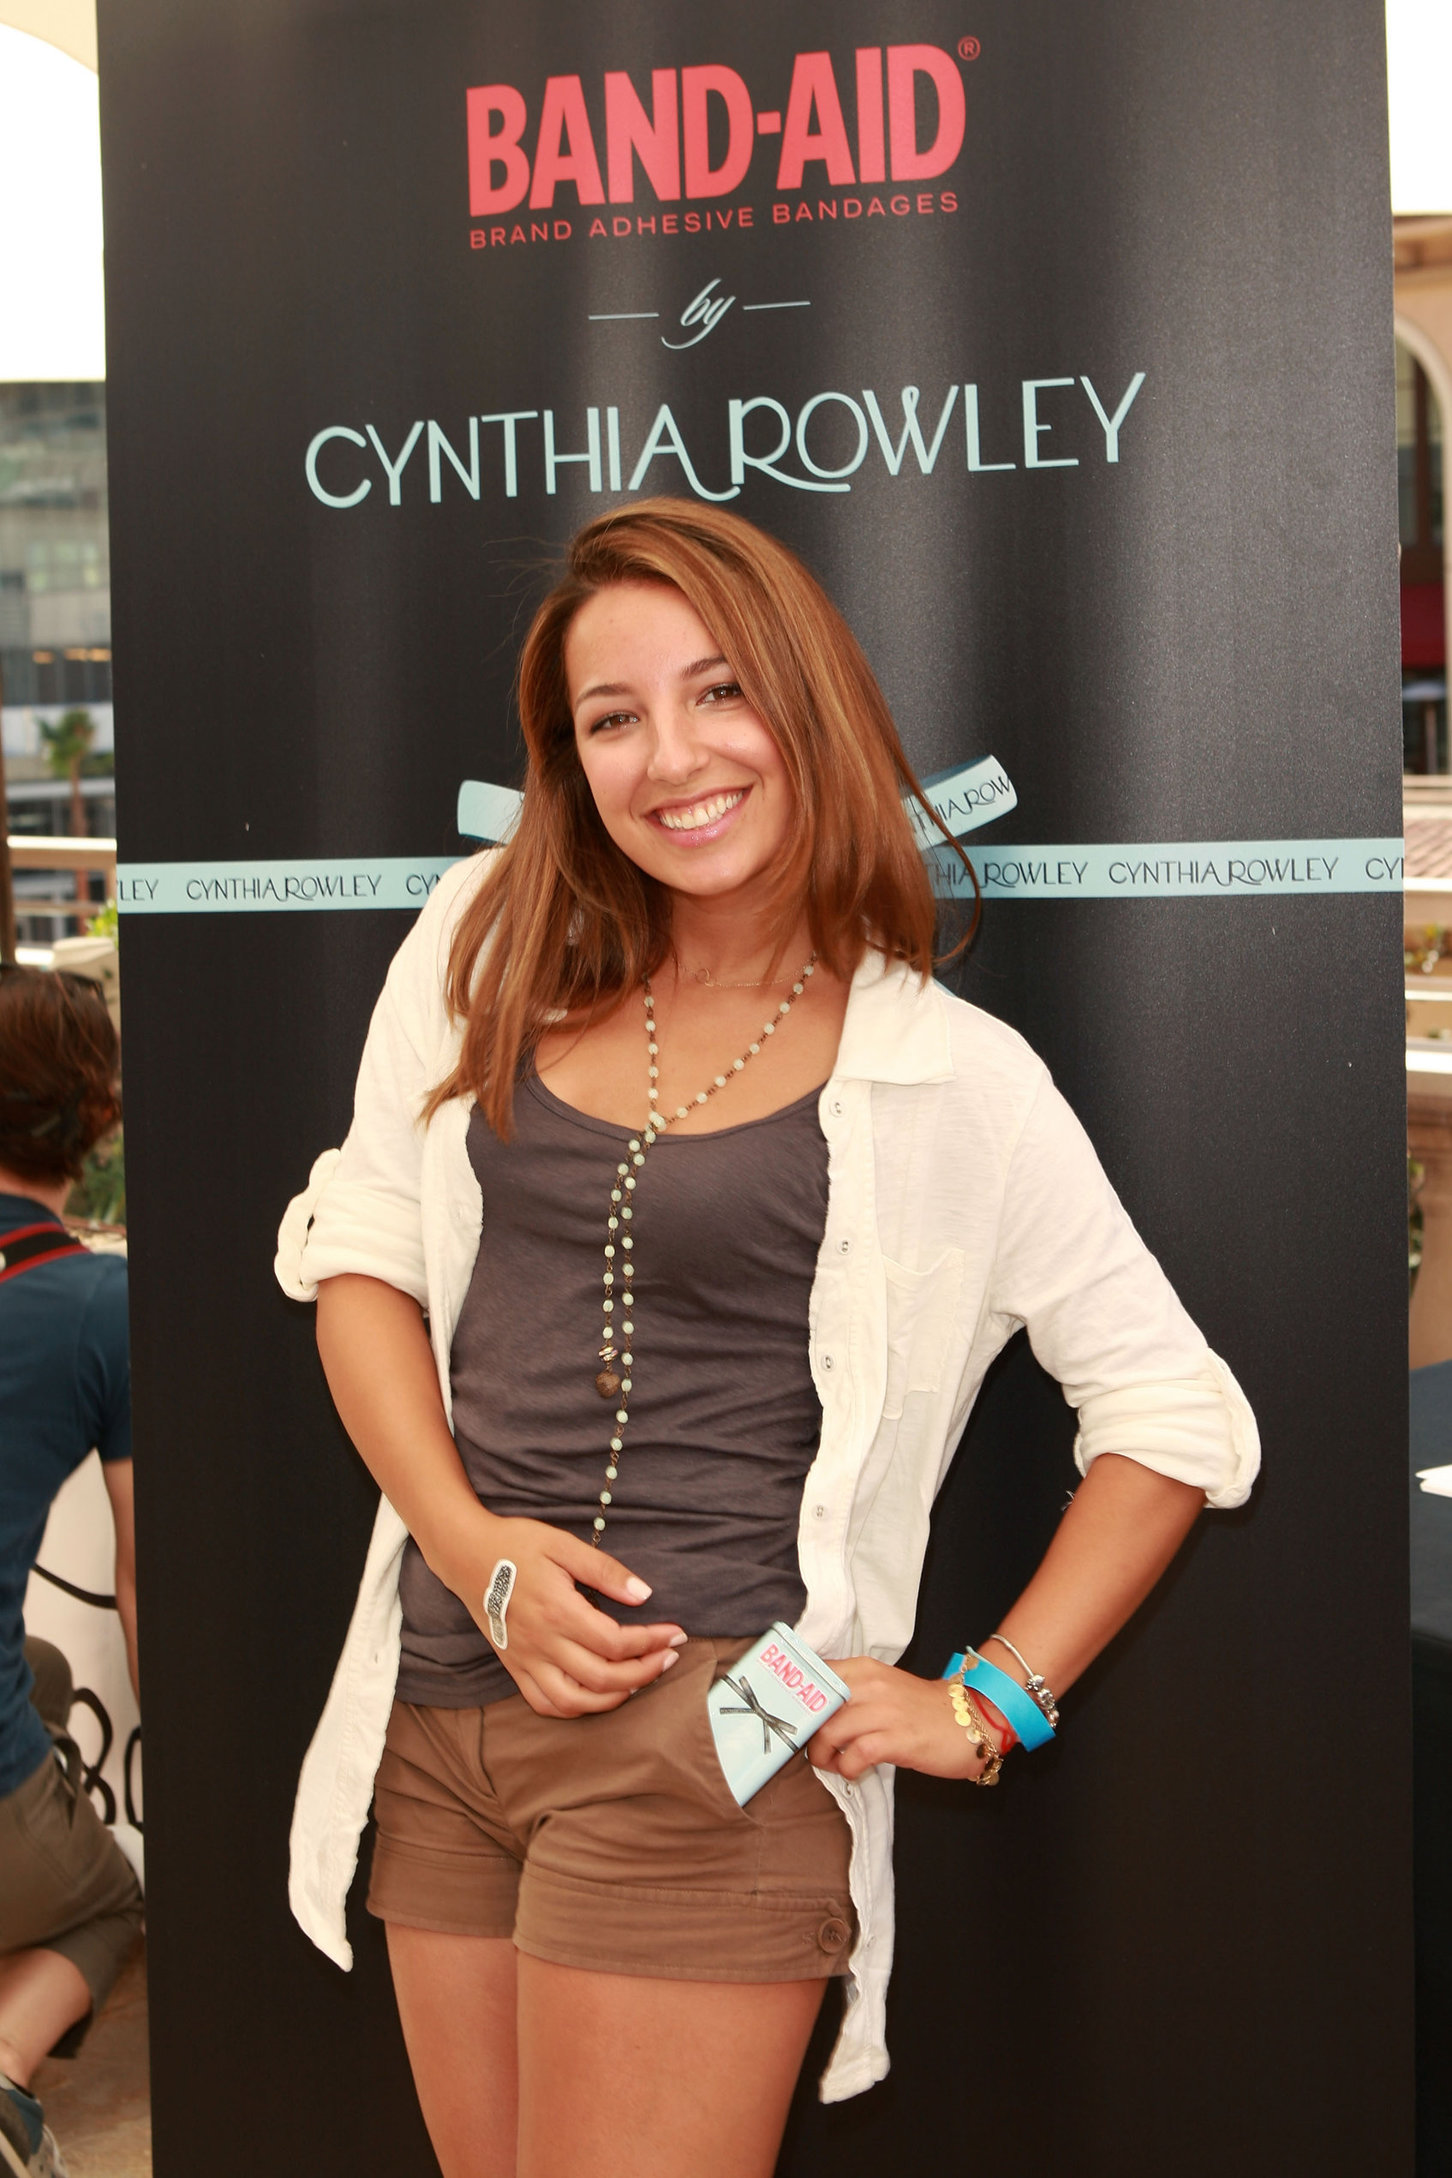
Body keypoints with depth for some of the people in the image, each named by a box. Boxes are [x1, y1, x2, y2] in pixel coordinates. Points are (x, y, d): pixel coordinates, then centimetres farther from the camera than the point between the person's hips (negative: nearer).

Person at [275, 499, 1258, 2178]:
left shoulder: (945, 1076, -6)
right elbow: (361, 1255, 8)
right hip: (440, 1711, 5)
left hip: (708, 1735, -4)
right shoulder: (487, 947, 5)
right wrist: (468, 1543, -6)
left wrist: (993, 1705, -5)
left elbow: (1172, 1416, -1)